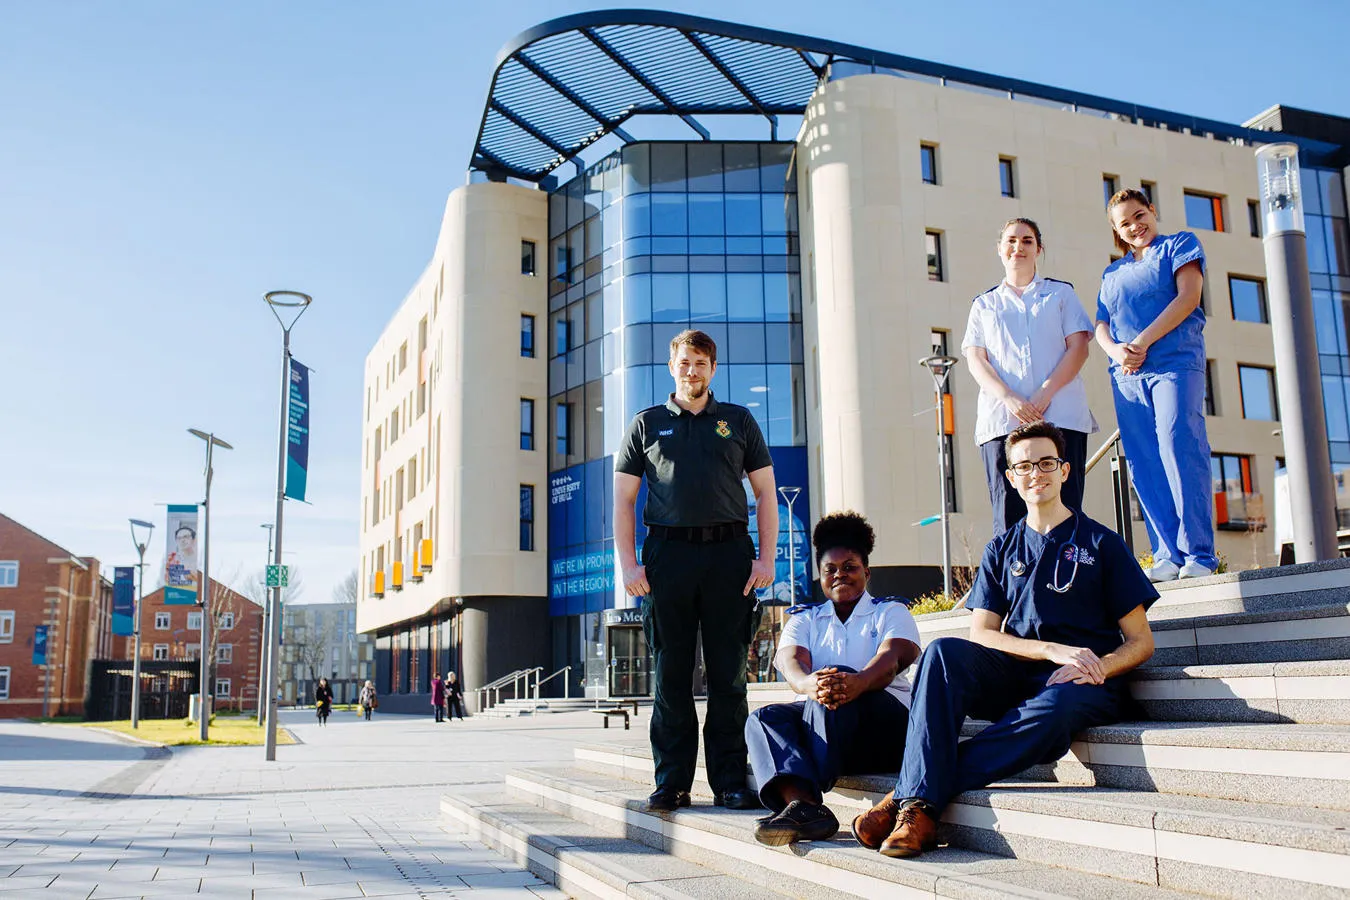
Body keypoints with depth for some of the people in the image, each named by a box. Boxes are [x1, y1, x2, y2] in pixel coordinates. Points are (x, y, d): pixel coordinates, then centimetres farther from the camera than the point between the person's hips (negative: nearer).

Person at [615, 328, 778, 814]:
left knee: (728, 674, 1)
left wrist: (766, 557, 0)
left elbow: (765, 492, 12)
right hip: (667, 553, 0)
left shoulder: (738, 421, 15)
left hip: (729, 553, 0)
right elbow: (623, 500, 11)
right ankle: (671, 783, 9)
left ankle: (730, 781, 8)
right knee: (671, 676, 2)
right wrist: (627, 564, 0)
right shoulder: (647, 424, 14)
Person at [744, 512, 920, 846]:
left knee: (835, 688, -33)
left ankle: (802, 804, -41)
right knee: (764, 717, -24)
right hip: (818, 722, 4)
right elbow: (790, 660, -3)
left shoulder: (891, 612, 13)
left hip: (885, 722, -3)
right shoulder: (805, 618, 20)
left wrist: (857, 682, -36)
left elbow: (891, 658, -10)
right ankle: (801, 800, -49)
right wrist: (809, 684, -30)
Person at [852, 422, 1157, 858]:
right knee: (944, 652, -28)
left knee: (1058, 705, -39)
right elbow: (981, 635, 5)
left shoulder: (1101, 543, 10)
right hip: (1017, 676, 3)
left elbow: (1141, 641, 6)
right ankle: (918, 808, -39)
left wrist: (1098, 667, -16)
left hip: (1082, 684, -2)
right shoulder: (1002, 550, 17)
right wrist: (1054, 649, -12)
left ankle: (914, 793, -36)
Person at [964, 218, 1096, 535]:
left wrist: (1045, 393, -10)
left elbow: (1079, 347, 6)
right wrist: (1009, 398, -11)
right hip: (1002, 419, 1)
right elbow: (975, 359, 8)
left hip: (1061, 416, -1)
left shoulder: (1061, 293, 19)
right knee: (1009, 514, -8)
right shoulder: (984, 304, 21)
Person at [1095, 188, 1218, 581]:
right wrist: (1116, 351, -7)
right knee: (1144, 466, -3)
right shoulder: (1112, 273, 25)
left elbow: (1188, 297, -2)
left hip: (1174, 363, -4)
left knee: (1179, 451, -16)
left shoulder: (1179, 245, 13)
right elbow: (1101, 326, 17)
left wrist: (1143, 342, -10)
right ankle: (1167, 555, -1)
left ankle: (1199, 554, -13)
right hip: (1126, 375, 5)